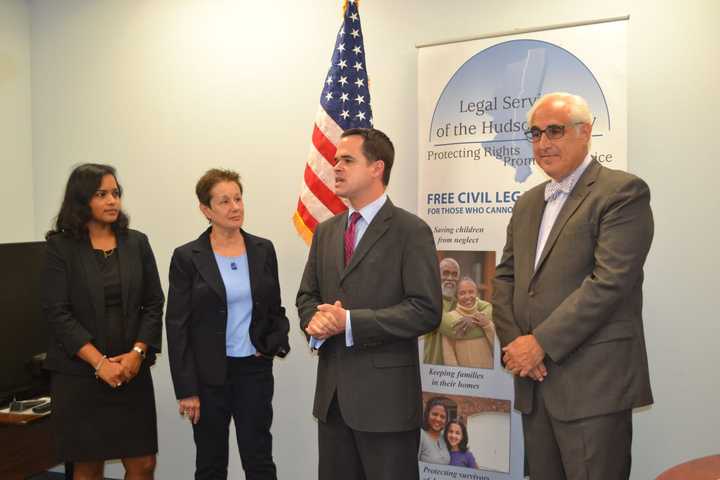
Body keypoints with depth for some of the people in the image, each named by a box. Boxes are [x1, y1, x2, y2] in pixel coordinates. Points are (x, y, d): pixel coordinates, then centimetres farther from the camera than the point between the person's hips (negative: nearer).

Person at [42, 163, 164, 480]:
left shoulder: (137, 243, 6)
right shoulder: (61, 246, -2)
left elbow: (154, 304, 5)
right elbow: (57, 312, -8)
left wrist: (137, 353, -8)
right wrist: (100, 362, -14)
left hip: (132, 371, 2)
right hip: (79, 374, -2)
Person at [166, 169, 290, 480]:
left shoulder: (263, 250, 3)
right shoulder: (187, 257, -7)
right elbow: (177, 327, -7)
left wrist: (274, 343, -6)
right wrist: (186, 389, -9)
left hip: (255, 371, 2)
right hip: (209, 374, -2)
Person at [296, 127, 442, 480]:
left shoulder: (411, 231, -8)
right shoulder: (326, 231, 12)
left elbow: (426, 310, -15)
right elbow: (307, 296, 16)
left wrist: (351, 322, -20)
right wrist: (315, 321, -8)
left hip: (385, 394, -6)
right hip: (331, 391, 6)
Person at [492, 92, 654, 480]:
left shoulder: (623, 192, -7)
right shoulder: (527, 203, 16)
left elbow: (610, 281, -17)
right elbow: (505, 277, 13)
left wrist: (541, 343, -16)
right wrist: (513, 342, -4)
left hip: (593, 385, -6)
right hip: (534, 381, 7)